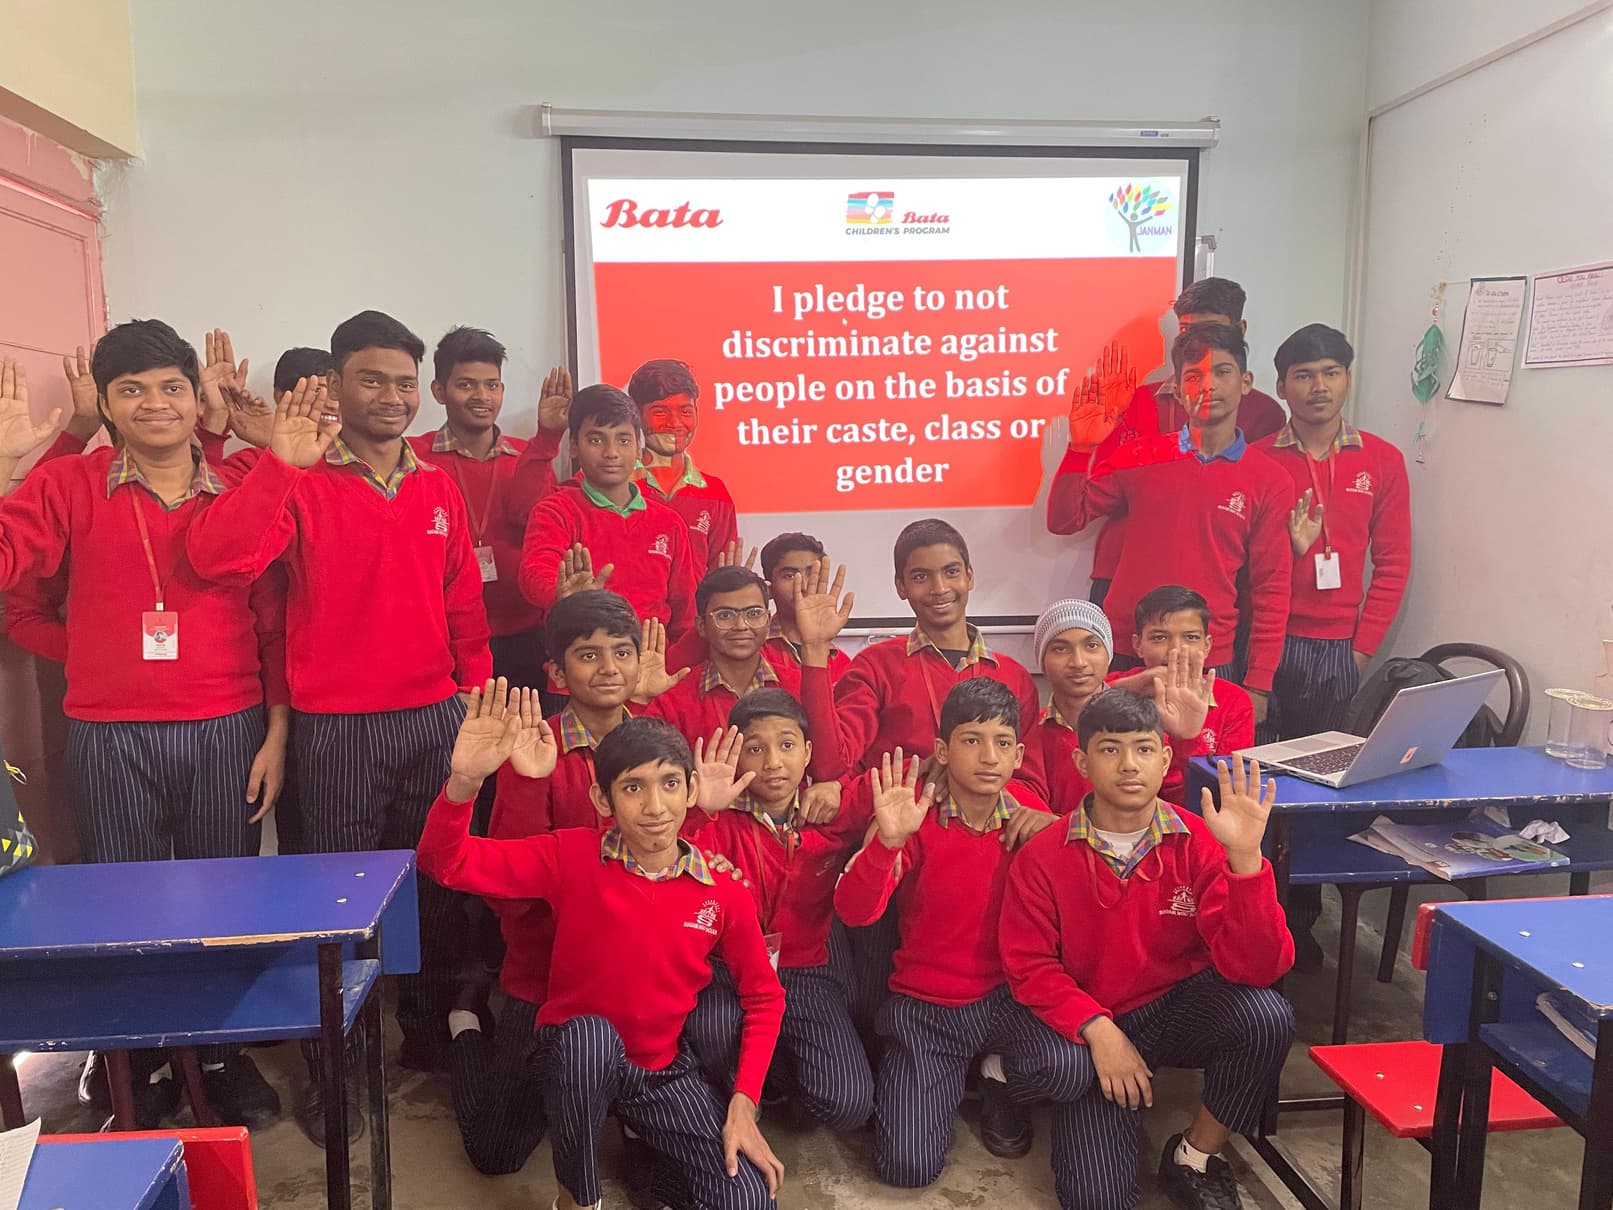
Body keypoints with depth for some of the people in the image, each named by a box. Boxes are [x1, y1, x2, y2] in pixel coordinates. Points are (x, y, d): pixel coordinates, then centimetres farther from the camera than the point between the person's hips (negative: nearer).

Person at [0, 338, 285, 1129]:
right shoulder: (68, 485, 4)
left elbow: (274, 619, 5)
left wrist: (276, 732, 1)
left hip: (228, 733, 0)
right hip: (111, 738, 0)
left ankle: (225, 1055, 28)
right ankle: (138, 1068, 28)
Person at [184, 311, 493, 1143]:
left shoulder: (438, 488, 9)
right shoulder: (302, 481, -4)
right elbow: (217, 558, -20)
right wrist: (280, 462, -26)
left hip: (436, 716, 4)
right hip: (339, 726, -4)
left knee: (438, 885, 13)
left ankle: (429, 1037, 33)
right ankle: (330, 1069, 24)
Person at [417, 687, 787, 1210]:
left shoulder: (724, 890, -11)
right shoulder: (571, 857, -15)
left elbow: (764, 997, 1)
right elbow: (445, 862, -21)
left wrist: (743, 1102, -8)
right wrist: (465, 780, -41)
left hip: (662, 1069, 2)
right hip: (577, 1059, -1)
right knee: (589, 1033, -37)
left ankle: (654, 1157, 14)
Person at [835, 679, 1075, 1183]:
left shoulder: (1028, 822, -4)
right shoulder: (917, 821, -14)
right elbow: (853, 912, -25)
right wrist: (887, 840, -43)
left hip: (1006, 995, 2)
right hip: (924, 1008, -2)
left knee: (1071, 1064, -28)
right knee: (908, 1167, -12)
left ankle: (999, 1077, 8)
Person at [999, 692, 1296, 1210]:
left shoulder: (1198, 842, -12)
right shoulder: (1041, 858, -13)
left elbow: (1257, 967, -20)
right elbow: (1030, 967, -8)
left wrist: (1244, 856, -32)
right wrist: (1096, 1029, -21)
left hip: (1181, 1010, 2)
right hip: (1090, 1030, -2)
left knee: (1267, 1015, -29)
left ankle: (1193, 1160, -3)